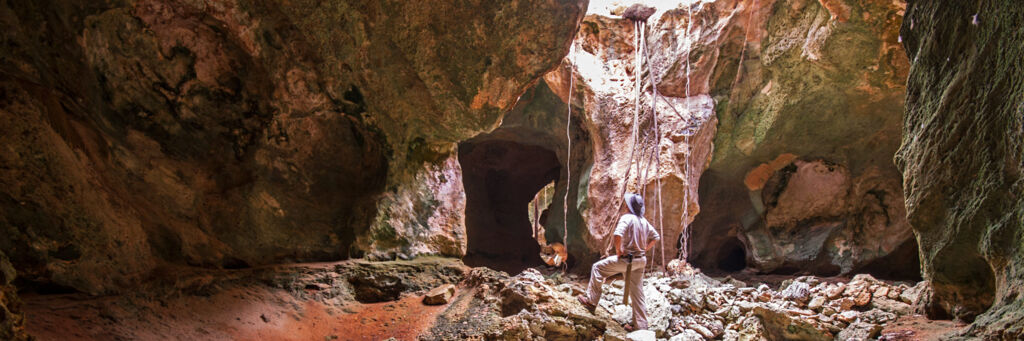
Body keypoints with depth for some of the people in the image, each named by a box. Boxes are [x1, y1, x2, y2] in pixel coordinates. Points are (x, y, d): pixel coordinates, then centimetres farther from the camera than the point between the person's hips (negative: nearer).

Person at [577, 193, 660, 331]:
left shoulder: (627, 218, -14)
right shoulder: (644, 221, 11)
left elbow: (617, 235, -29)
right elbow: (655, 237, 20)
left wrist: (619, 252, -16)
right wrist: (644, 250, 15)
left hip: (627, 259, -8)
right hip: (641, 261, 8)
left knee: (597, 268, 5)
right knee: (637, 293, 12)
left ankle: (591, 301, 6)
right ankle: (640, 325, 15)